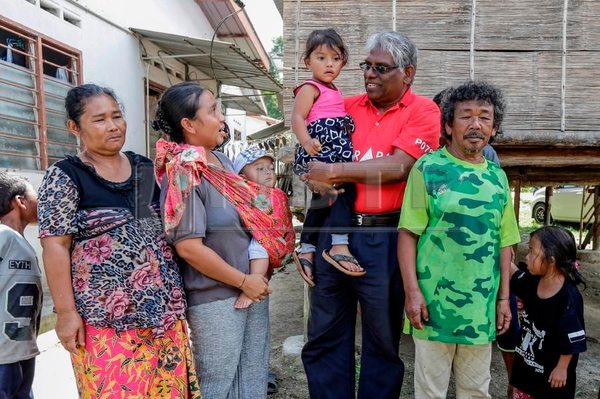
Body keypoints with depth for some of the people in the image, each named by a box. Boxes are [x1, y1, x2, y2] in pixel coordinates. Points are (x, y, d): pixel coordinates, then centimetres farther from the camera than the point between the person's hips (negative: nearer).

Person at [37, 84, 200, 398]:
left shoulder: (145, 168, 8)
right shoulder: (64, 177, -7)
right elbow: (55, 247, -10)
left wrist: (175, 290, 13)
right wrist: (66, 312, -12)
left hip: (162, 308, 5)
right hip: (106, 316, -4)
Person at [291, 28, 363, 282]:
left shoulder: (333, 91, 22)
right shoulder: (310, 88, -4)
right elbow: (297, 118, -17)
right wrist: (306, 142, -31)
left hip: (334, 152, 9)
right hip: (320, 152, -9)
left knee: (321, 202, 12)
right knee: (345, 186, -21)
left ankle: (306, 251, 22)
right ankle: (339, 246, -18)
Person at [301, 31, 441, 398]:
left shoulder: (423, 111, 0)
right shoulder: (348, 107, 12)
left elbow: (398, 167, -14)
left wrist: (334, 171, -13)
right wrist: (317, 176, -7)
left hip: (384, 238, -4)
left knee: (383, 340, 13)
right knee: (325, 336, 14)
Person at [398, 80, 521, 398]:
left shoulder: (497, 177, 8)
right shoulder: (428, 168, -7)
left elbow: (504, 242, 12)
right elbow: (408, 233, -10)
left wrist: (503, 297, 10)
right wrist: (412, 292, -15)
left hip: (482, 308, 5)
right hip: (434, 303, -4)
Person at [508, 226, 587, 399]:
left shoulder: (568, 297, -25)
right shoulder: (533, 280, -7)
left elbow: (572, 340, -20)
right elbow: (515, 274, 15)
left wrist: (562, 367, -14)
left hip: (551, 369, -6)